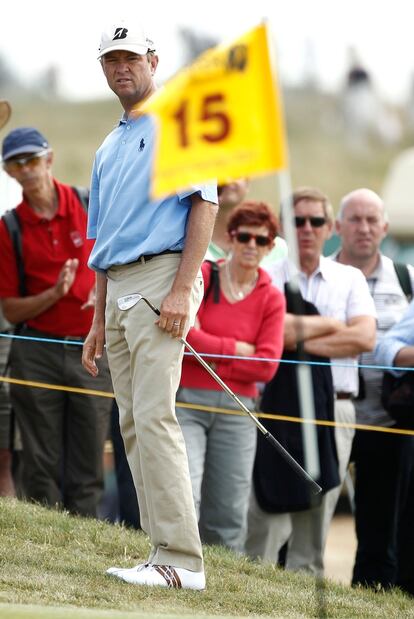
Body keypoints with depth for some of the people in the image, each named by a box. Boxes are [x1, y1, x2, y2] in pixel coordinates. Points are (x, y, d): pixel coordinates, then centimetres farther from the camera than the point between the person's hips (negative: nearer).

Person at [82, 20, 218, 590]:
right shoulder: (108, 150, 25)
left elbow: (204, 204, -10)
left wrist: (182, 289, -20)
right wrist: (99, 320, 19)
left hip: (162, 277, -9)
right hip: (117, 288, 9)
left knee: (153, 417, -18)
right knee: (133, 426, 4)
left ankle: (181, 559, -22)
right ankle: (166, 550, 4)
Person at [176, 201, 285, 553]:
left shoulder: (272, 299, 6)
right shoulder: (199, 276, 2)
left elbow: (265, 366, -3)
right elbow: (182, 334, -11)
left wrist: (206, 352, -5)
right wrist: (236, 349, -6)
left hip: (237, 409, 2)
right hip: (185, 402, -2)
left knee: (229, 516, 2)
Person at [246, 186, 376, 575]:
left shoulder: (350, 279, 14)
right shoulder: (269, 277, 7)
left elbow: (364, 338, -2)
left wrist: (302, 338, -8)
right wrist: (329, 326, -4)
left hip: (334, 410, 3)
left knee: (315, 524, 4)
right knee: (266, 518, -10)